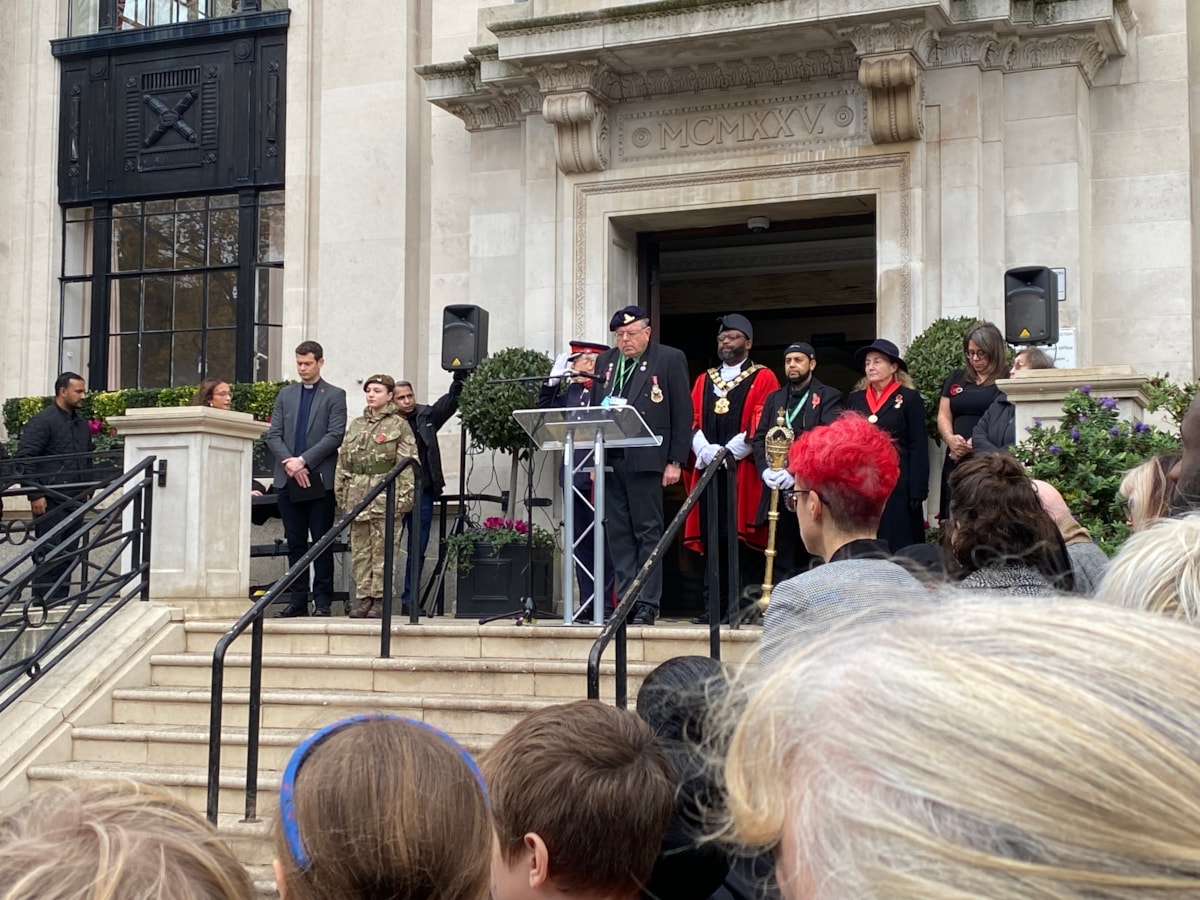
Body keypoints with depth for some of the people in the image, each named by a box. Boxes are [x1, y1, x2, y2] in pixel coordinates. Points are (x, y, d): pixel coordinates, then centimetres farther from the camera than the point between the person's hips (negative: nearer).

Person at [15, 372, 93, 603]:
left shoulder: (82, 424, 17)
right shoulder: (42, 421, -7)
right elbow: (24, 458, -12)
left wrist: (87, 490, 14)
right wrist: (35, 494, -16)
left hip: (74, 501, 7)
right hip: (50, 501, -7)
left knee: (69, 553, 7)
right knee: (50, 554, -5)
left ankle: (60, 600, 13)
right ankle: (44, 602, -1)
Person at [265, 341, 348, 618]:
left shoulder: (335, 396, 4)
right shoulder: (285, 395, 15)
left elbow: (335, 436, -7)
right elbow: (273, 435, 8)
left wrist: (304, 460, -14)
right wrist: (289, 463, -8)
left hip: (319, 480, -4)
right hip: (288, 480, 4)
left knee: (321, 542, -2)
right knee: (295, 543, 6)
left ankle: (323, 601, 1)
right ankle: (298, 600, 9)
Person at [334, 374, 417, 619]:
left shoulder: (399, 425, 2)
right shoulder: (356, 425, 17)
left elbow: (407, 463, -4)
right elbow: (343, 461, 18)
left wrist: (405, 495, -12)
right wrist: (340, 492, 11)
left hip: (385, 495, -5)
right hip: (357, 494, 5)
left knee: (382, 549, -4)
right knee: (359, 550, 6)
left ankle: (380, 599, -1)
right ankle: (364, 598, 10)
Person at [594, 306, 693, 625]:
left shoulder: (670, 359, 2)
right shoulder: (605, 361, 17)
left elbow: (682, 413, -1)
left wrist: (675, 462, -6)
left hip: (645, 460, -5)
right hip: (610, 460, 5)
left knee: (648, 533, -1)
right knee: (618, 534, 5)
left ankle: (648, 604, 2)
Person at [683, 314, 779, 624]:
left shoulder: (764, 378, 5)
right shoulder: (704, 381, 20)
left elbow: (762, 425, -6)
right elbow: (693, 420, 11)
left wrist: (729, 451, -15)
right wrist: (706, 451, -8)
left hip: (744, 470, -4)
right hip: (708, 469, 4)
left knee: (743, 536, -7)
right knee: (712, 538, 2)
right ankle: (714, 606, 6)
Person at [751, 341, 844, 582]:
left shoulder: (829, 397, 3)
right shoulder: (774, 398, 20)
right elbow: (759, 438, 12)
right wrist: (765, 469, -7)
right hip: (779, 491, 4)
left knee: (812, 560, -3)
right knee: (782, 562, 3)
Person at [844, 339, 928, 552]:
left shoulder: (909, 398, 0)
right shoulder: (854, 399, 13)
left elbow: (919, 448, -3)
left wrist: (917, 491, -10)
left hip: (897, 486, -4)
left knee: (897, 547, -2)